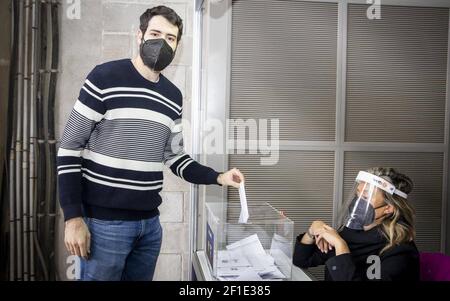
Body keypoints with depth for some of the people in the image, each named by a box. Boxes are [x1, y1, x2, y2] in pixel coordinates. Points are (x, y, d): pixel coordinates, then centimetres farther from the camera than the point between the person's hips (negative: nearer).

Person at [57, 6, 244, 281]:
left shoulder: (173, 96, 7)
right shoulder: (105, 77, -9)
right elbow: (70, 147, -9)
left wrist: (217, 177, -1)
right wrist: (73, 217, -14)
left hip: (149, 221, 5)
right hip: (105, 220, -5)